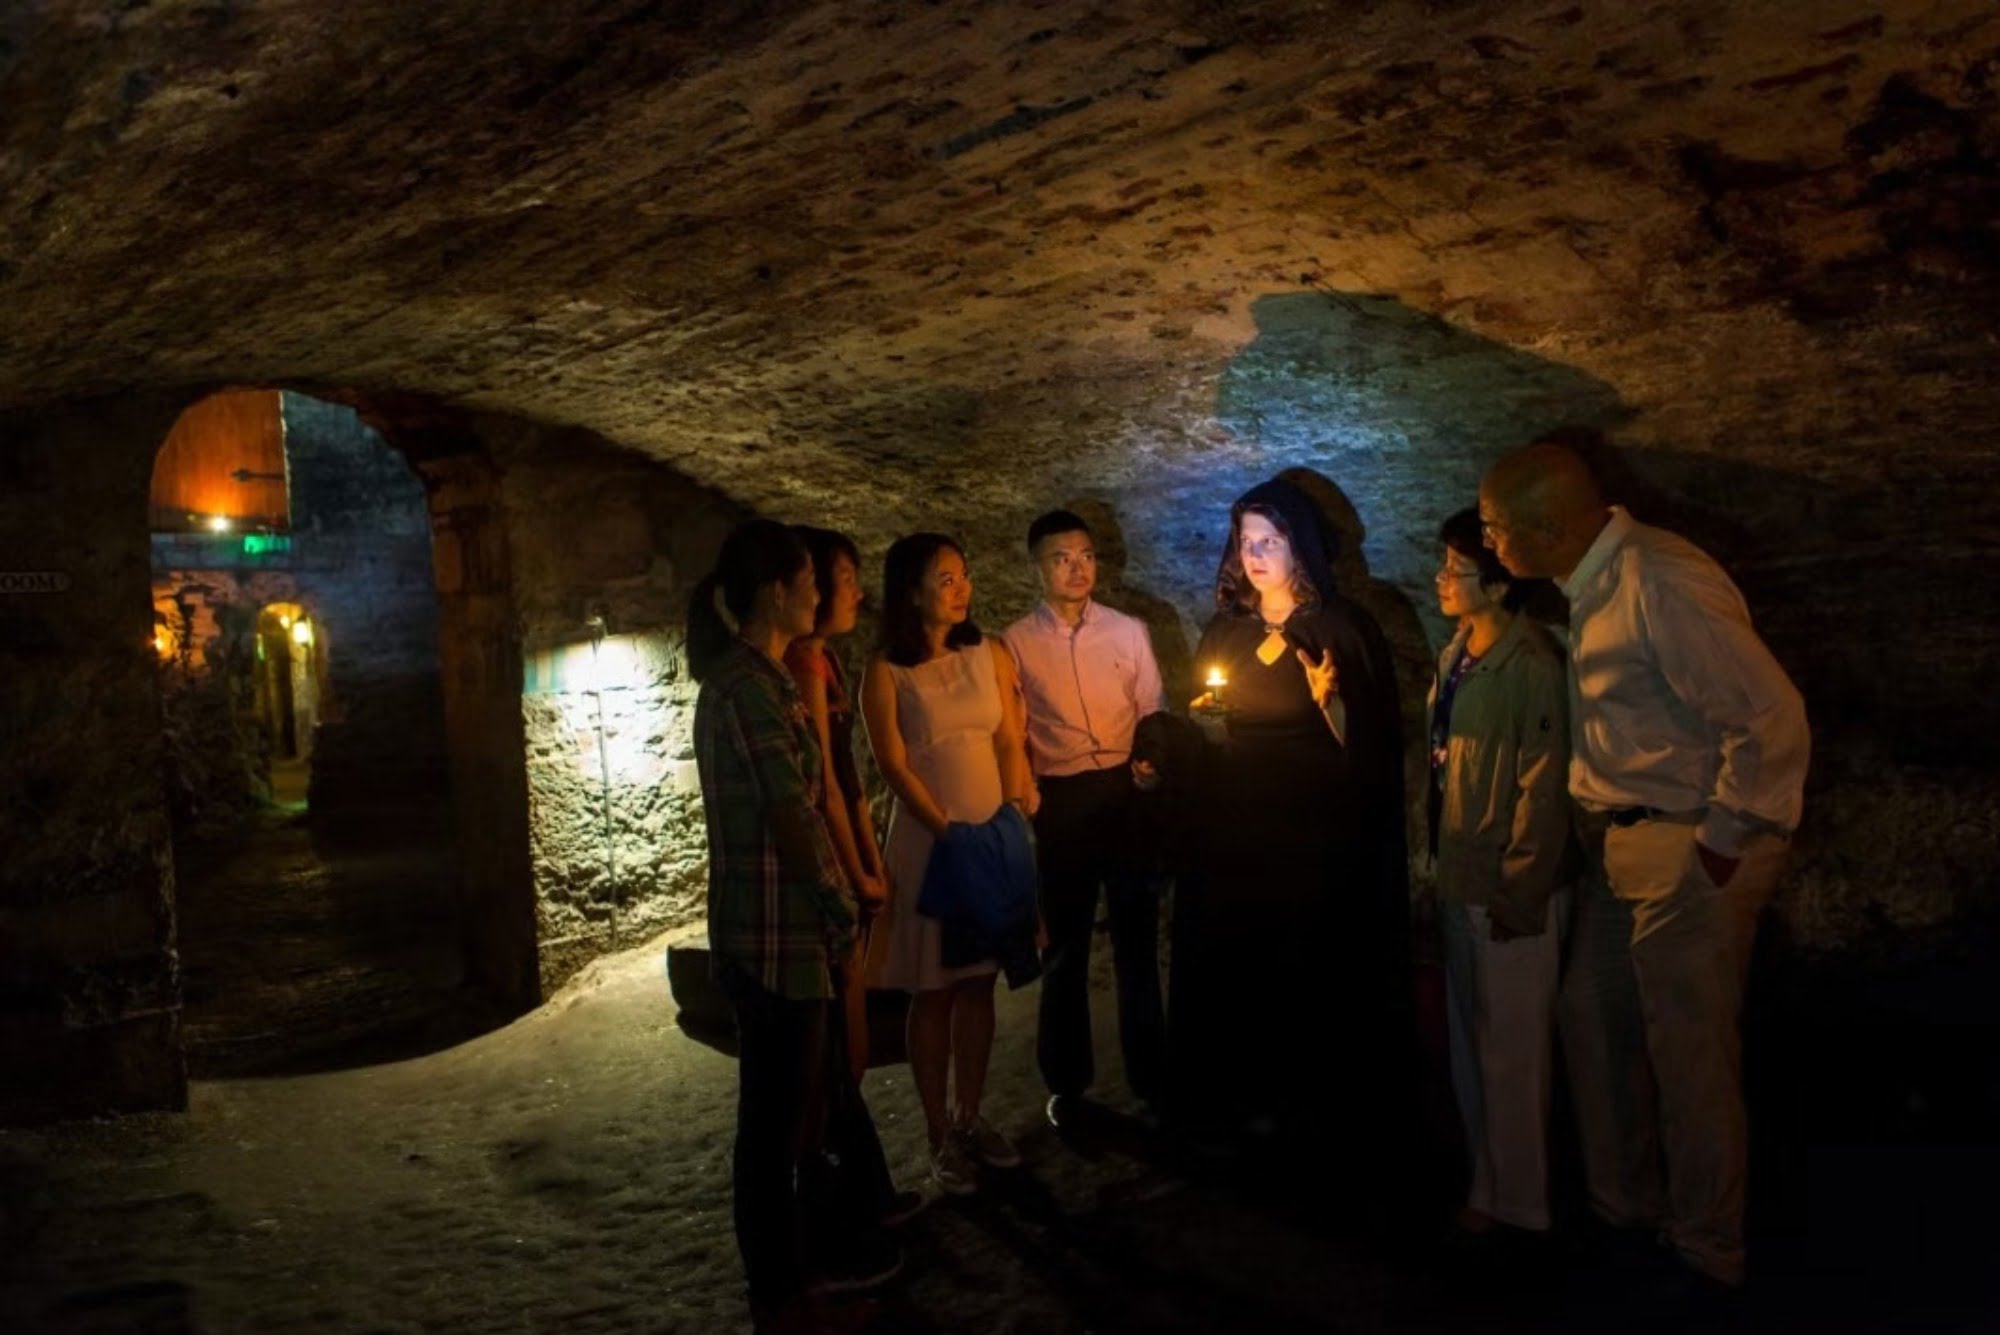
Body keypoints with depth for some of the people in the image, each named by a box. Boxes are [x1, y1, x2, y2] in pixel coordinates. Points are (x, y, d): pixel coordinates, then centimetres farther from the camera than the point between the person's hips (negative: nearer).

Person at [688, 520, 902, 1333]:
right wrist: (841, 904, -7)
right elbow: (790, 816, -20)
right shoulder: (752, 686, -18)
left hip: (774, 925, 10)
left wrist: (832, 901, 9)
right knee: (776, 1113, 3)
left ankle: (816, 1248, 36)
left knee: (805, 1099, 21)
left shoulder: (742, 677, 13)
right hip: (775, 930, -10)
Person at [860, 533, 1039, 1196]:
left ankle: (970, 1118, 23)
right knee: (932, 990, 3)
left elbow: (1010, 741, 6)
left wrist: (1013, 808, -7)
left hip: (995, 835, 4)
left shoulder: (989, 654, 5)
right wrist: (951, 831, -15)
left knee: (978, 985, 10)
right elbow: (894, 766, -9)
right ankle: (940, 1135, 12)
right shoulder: (886, 674, -7)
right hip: (927, 840, -4)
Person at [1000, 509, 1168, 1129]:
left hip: (1126, 792, 2)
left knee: (1136, 933, 11)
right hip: (1059, 802, -1)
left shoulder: (1129, 631, 4)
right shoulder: (1015, 643, -2)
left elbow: (1153, 712, 5)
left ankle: (1150, 1072, 26)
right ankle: (1066, 1079, 27)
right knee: (1065, 942, 12)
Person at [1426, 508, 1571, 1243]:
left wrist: (1520, 892, -17)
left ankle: (1515, 1198, 21)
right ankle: (1482, 1176, 34)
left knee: (1511, 1046, 5)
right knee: (1469, 1038, 19)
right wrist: (1443, 864, 14)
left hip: (1509, 886, -8)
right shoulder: (1456, 653, 7)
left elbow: (1543, 786, -19)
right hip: (1460, 877, 8)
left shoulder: (1530, 664, -19)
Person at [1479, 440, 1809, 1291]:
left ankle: (1708, 1253, 24)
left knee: (1689, 1056, 4)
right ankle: (1622, 1207, 36)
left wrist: (1723, 843, -18)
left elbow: (1771, 718, -24)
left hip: (1691, 851, -9)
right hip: (1626, 843, 9)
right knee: (1593, 1021, 18)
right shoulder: (1590, 583, 6)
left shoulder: (1662, 585, -23)